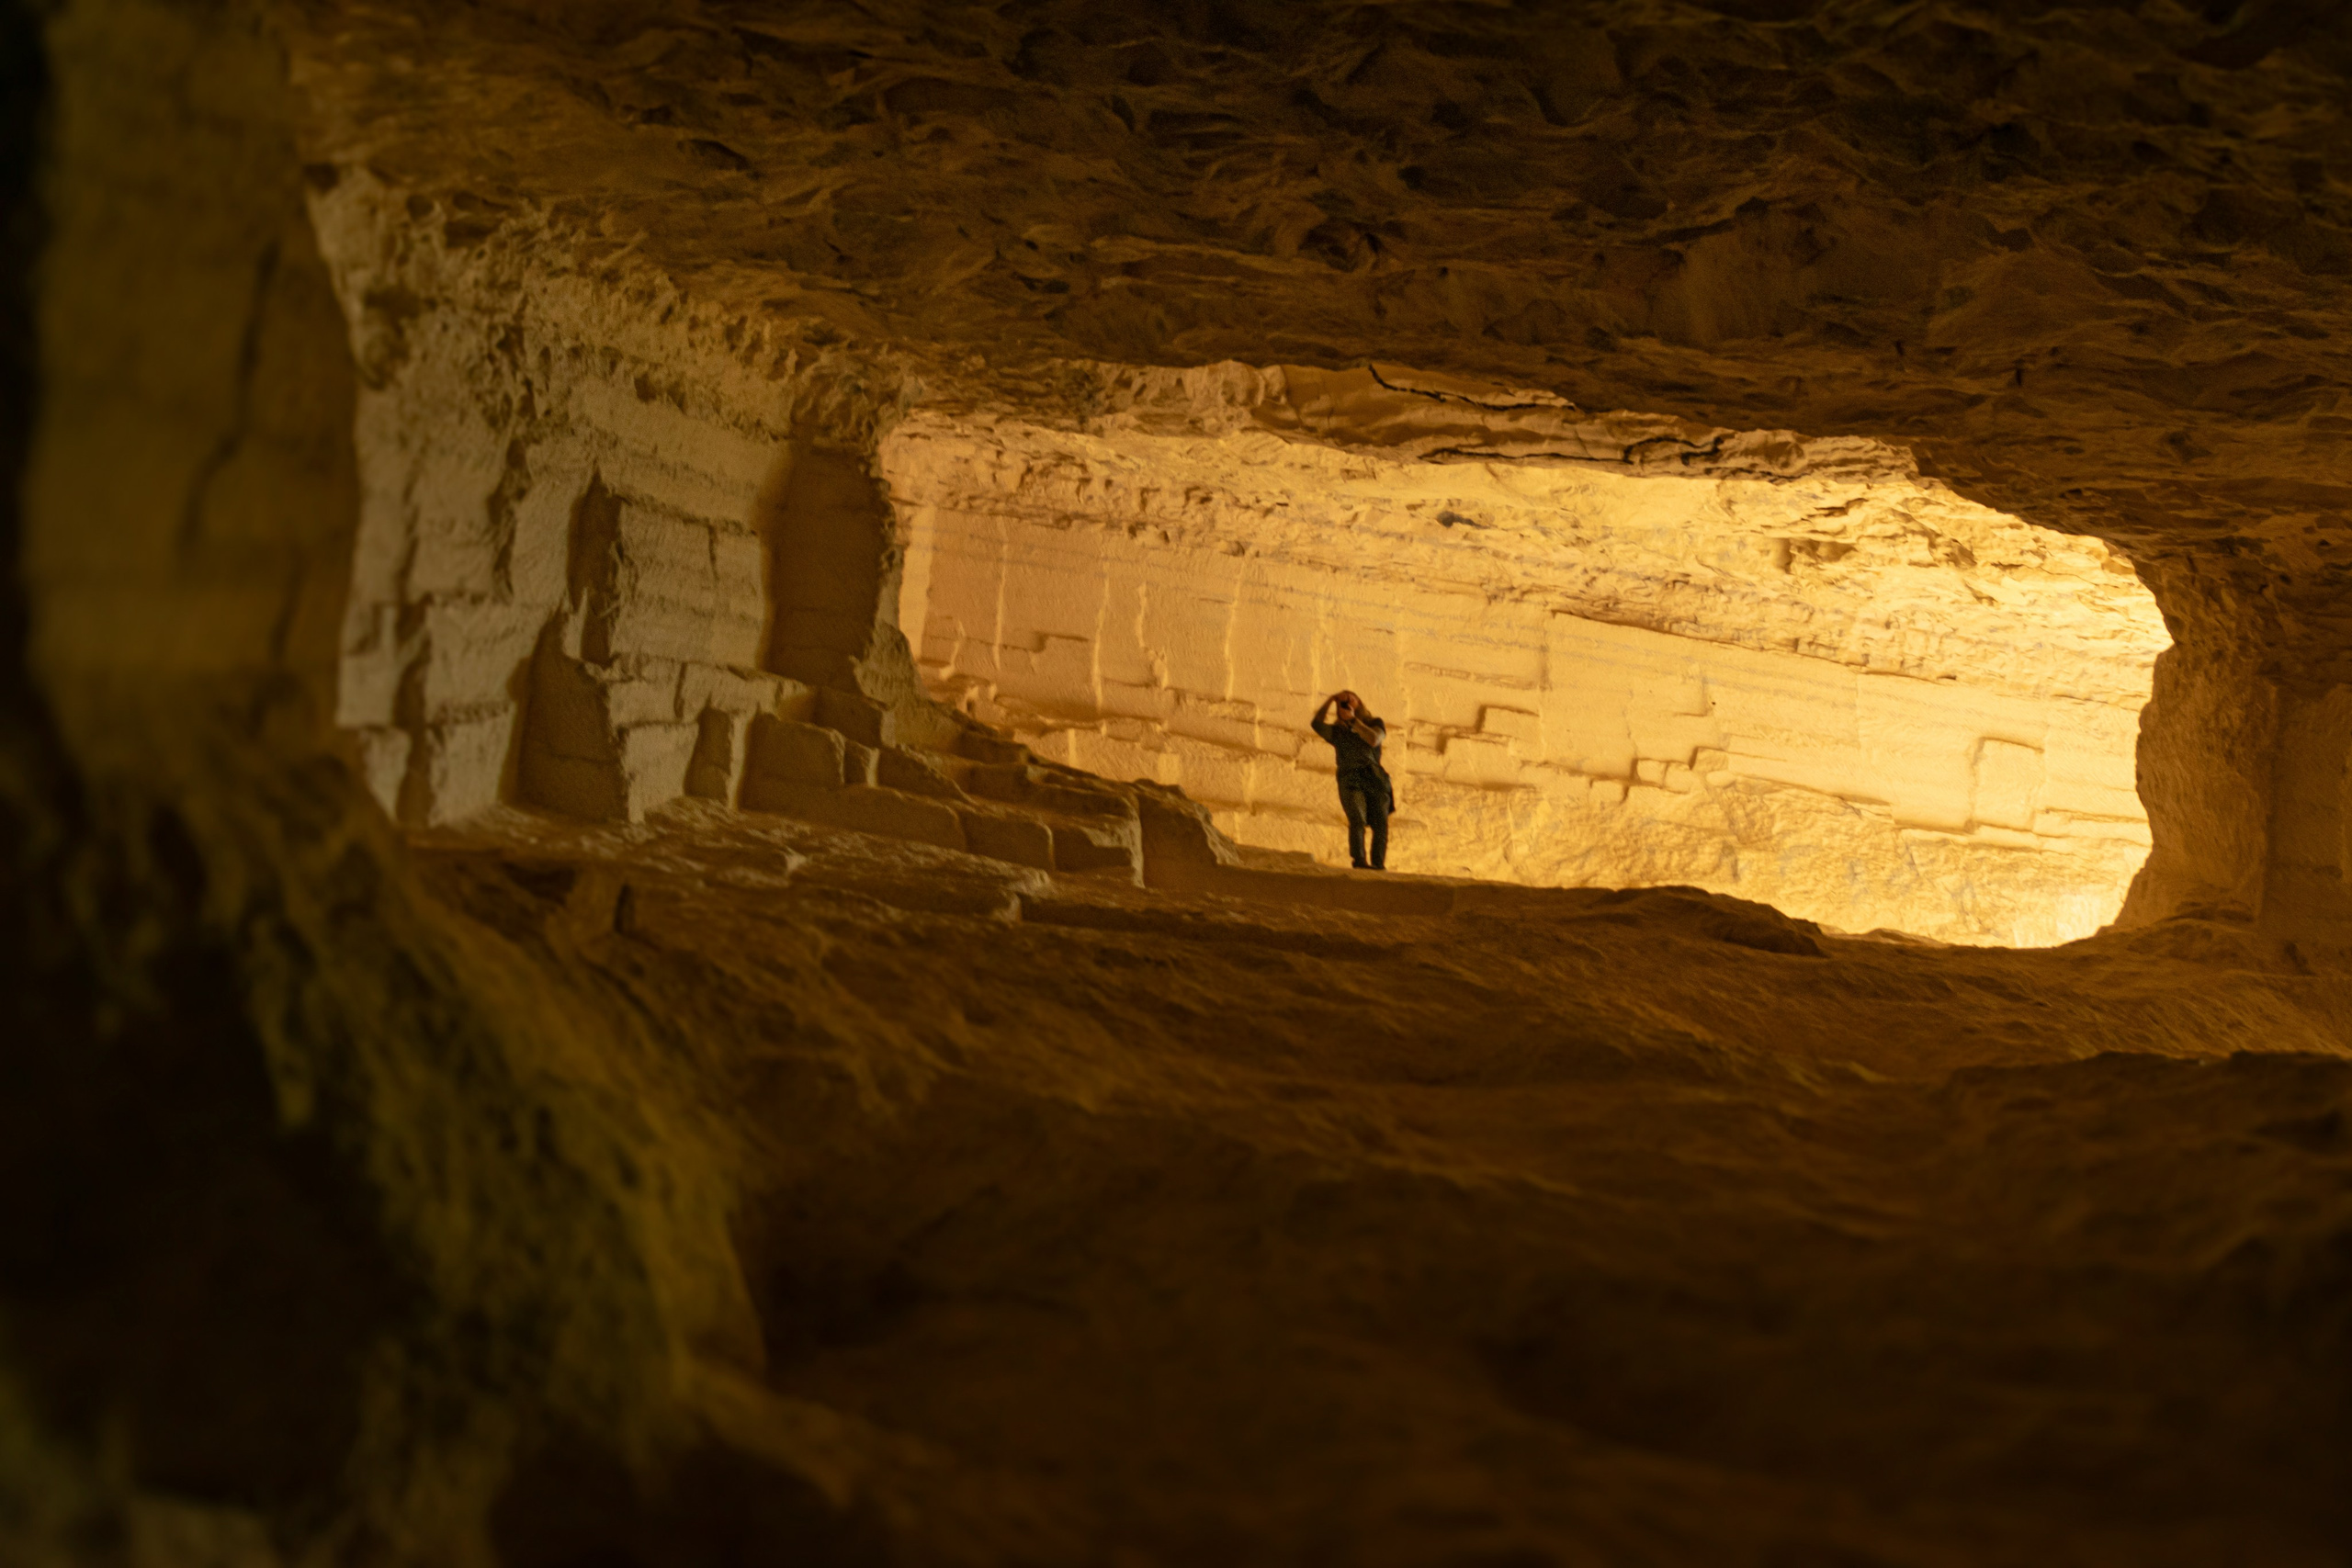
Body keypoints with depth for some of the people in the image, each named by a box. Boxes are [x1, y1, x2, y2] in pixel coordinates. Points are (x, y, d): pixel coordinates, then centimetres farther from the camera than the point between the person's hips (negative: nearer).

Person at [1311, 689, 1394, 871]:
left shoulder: (1374, 724, 21)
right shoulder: (1337, 731, 21)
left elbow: (1373, 740, -1)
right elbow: (1317, 724, 3)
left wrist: (1353, 719, 3)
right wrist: (1330, 700, 6)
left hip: (1376, 780, 1)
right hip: (1350, 781, -1)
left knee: (1381, 825, -14)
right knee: (1357, 821, -23)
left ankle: (1379, 864, -18)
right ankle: (1359, 862, -35)